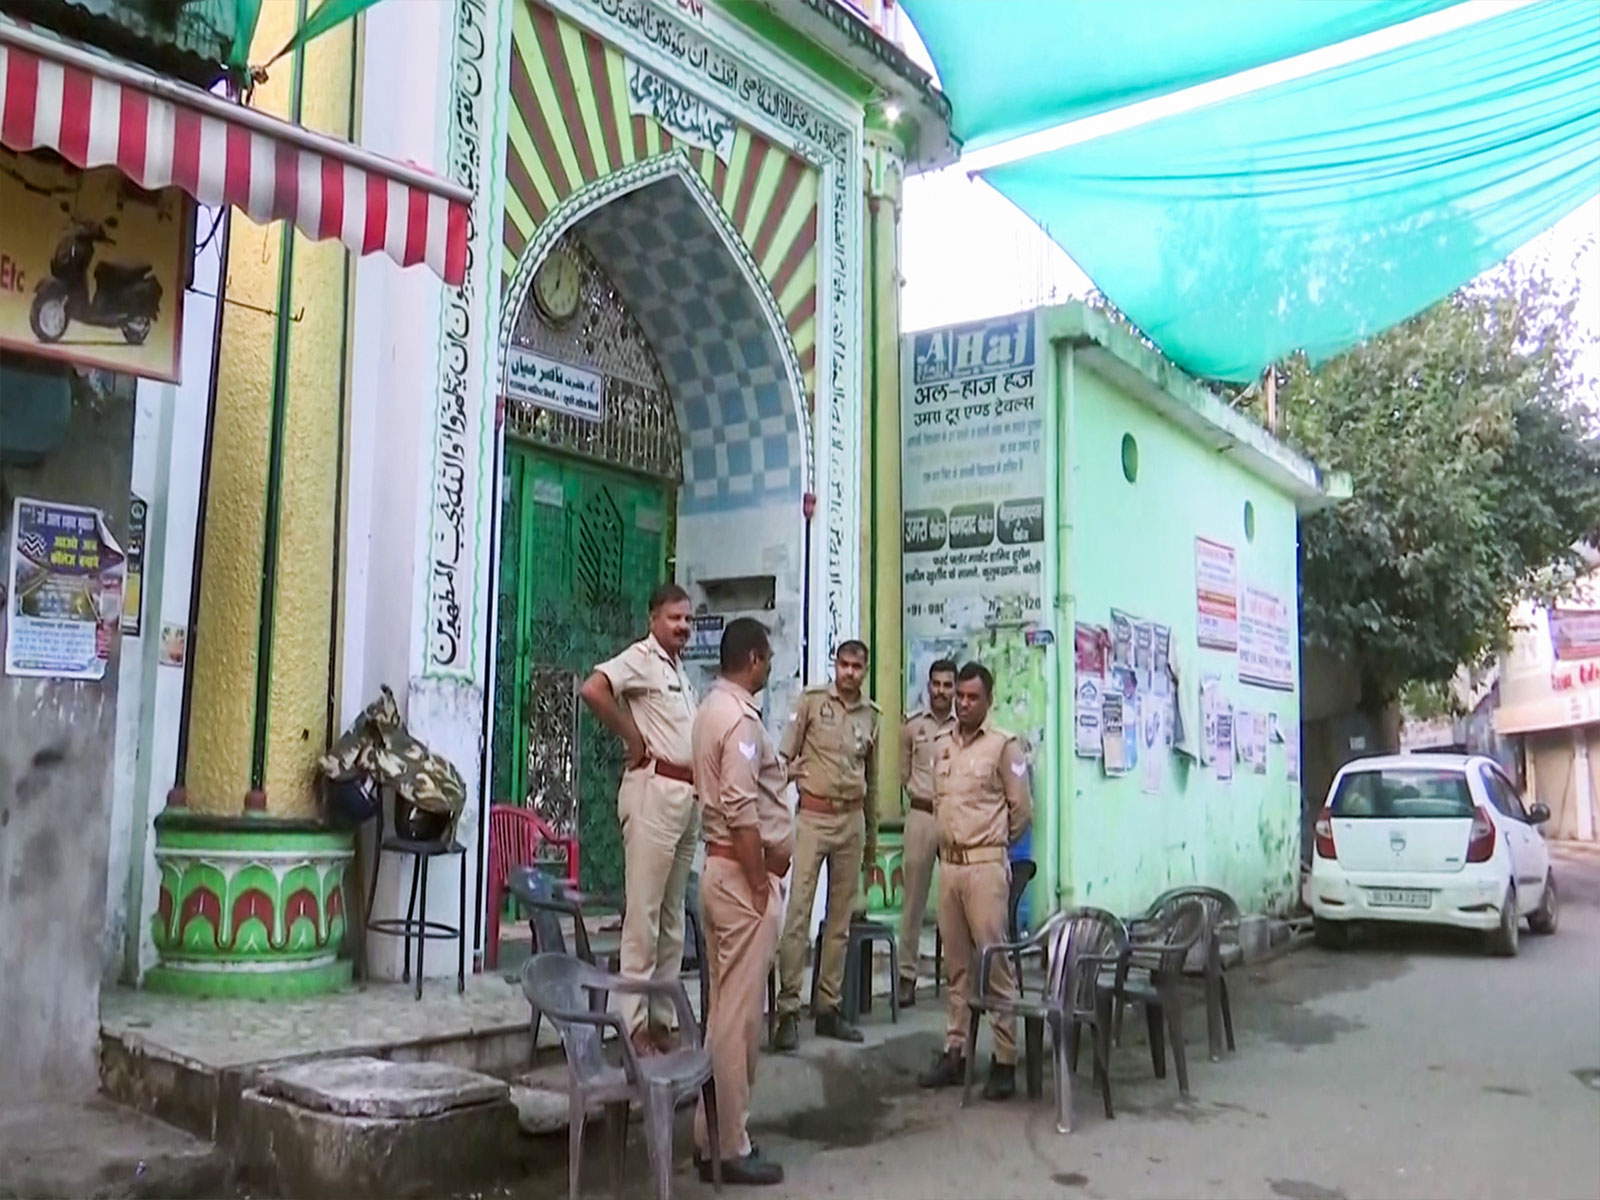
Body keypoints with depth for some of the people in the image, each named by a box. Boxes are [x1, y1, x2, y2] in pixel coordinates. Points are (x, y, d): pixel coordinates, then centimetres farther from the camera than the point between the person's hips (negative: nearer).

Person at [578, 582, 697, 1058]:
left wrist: (699, 787, 13)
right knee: (643, 912, -7)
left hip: (688, 795, 9)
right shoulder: (641, 658, -8)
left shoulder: (679, 668, 19)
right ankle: (634, 1023, -2)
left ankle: (663, 1018, 20)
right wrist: (634, 739, -16)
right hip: (654, 790, -9)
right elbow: (592, 689, -26)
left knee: (673, 916, 12)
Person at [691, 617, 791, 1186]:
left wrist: (768, 854, 10)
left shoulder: (714, 708, 14)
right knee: (739, 1013, -3)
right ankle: (733, 1148, 5)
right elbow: (742, 812, -22)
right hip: (741, 872, -10)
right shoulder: (740, 718, -16)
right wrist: (759, 883, -17)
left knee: (723, 1008, 15)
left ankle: (710, 1136, 22)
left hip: (720, 866, 10)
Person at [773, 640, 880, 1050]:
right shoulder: (811, 700, 0)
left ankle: (829, 1007, 17)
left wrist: (872, 832, 21)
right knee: (797, 912, -9)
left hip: (852, 820, 4)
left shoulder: (872, 715, 12)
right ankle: (788, 1011, -5)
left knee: (841, 918, 9)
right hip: (812, 816, -4)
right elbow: (785, 757, 2)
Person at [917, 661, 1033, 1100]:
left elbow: (1021, 809, -2)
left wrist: (992, 844, 8)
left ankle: (1005, 1061, 3)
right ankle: (955, 1052, 18)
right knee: (957, 965, 11)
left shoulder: (1004, 745, -5)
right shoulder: (943, 745, 12)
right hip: (949, 864, 6)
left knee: (996, 964, -4)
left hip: (986, 867, -6)